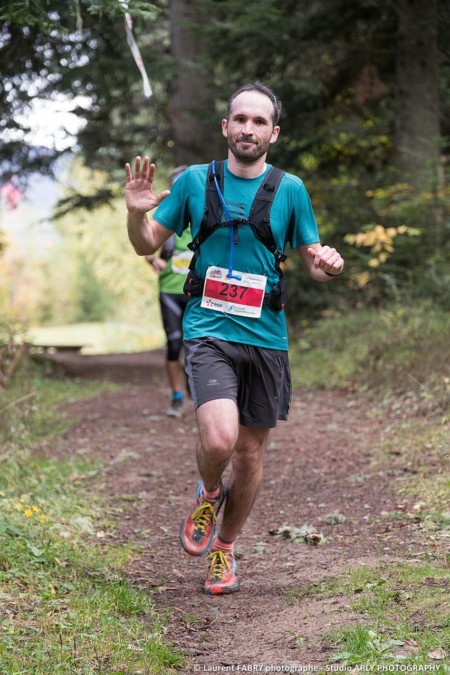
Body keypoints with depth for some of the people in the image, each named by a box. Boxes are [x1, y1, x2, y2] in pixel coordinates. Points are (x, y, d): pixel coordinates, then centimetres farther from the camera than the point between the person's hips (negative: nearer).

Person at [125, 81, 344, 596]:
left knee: (250, 452, 9)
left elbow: (311, 262, 10)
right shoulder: (195, 181, 3)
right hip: (207, 331, -2)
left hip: (265, 336, 2)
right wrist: (136, 213, -12)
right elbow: (148, 245, 9)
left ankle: (224, 548, 32)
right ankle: (208, 493, 13)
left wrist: (328, 266, -13)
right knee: (219, 437, -23)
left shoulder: (290, 189, 4)